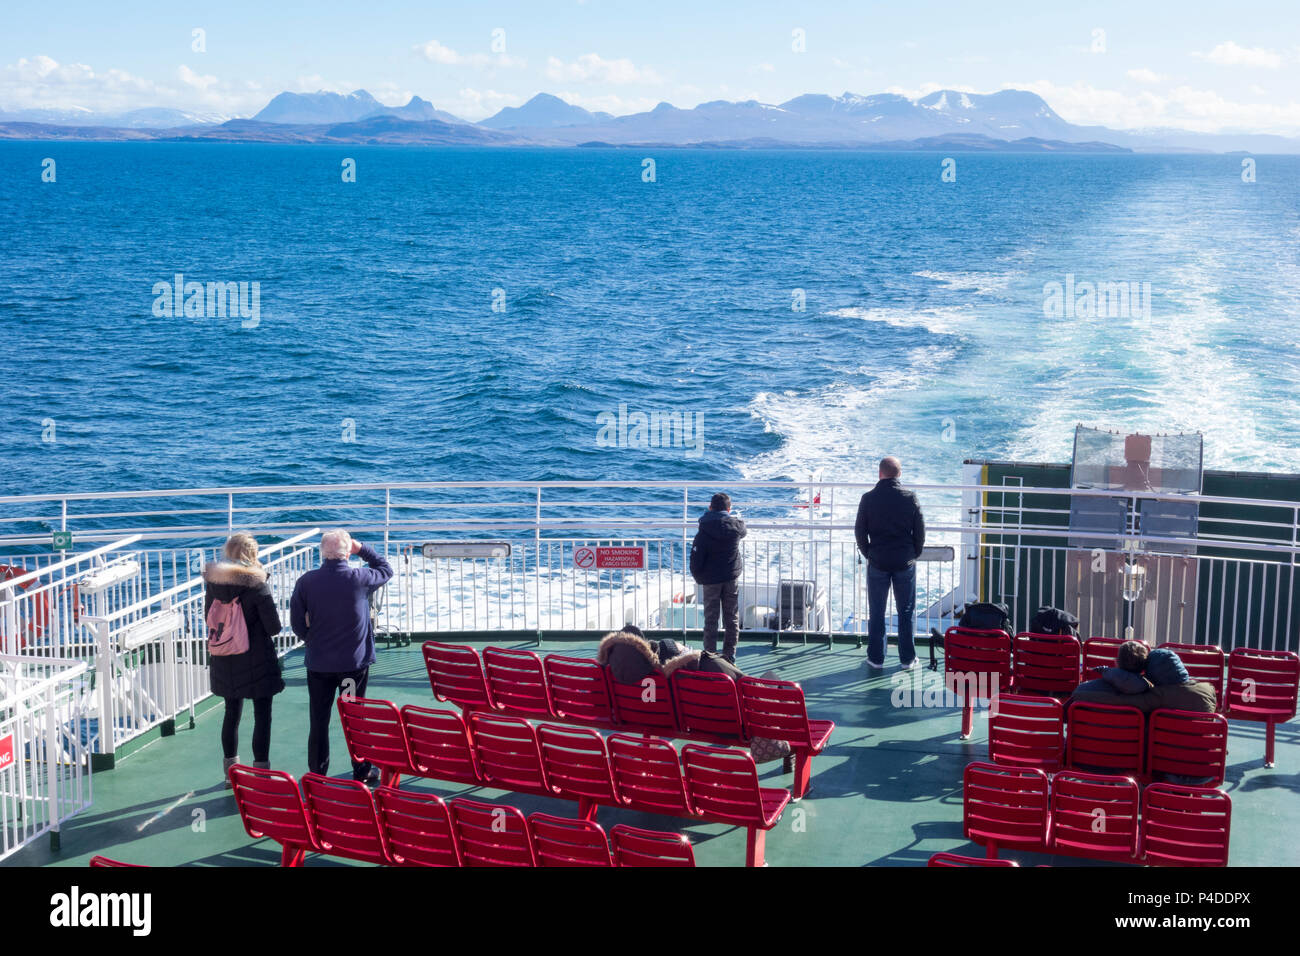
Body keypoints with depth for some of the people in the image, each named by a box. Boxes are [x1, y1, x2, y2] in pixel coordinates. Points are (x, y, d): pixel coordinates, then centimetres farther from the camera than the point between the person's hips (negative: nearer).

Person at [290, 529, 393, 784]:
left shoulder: (306, 581, -9)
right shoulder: (359, 578, -13)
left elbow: (297, 622, -2)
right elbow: (386, 570, 8)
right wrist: (362, 549, 9)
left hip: (318, 663, 1)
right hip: (355, 662, -1)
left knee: (319, 720, 10)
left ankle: (317, 774, 17)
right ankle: (361, 773, 17)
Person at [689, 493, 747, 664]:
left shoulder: (704, 531, -12)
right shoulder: (736, 525, -6)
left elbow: (696, 558, -13)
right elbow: (743, 532, 20)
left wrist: (698, 577, 3)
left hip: (711, 580, -2)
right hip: (732, 578, 2)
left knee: (711, 620, 6)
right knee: (732, 620, 10)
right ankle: (729, 657, 11)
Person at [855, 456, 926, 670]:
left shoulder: (869, 499, -7)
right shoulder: (910, 498, -6)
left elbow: (860, 531, -2)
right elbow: (920, 532, -1)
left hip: (877, 563, 0)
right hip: (905, 564, 0)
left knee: (876, 613, 9)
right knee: (906, 612, 10)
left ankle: (876, 658, 14)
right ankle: (907, 659, 15)